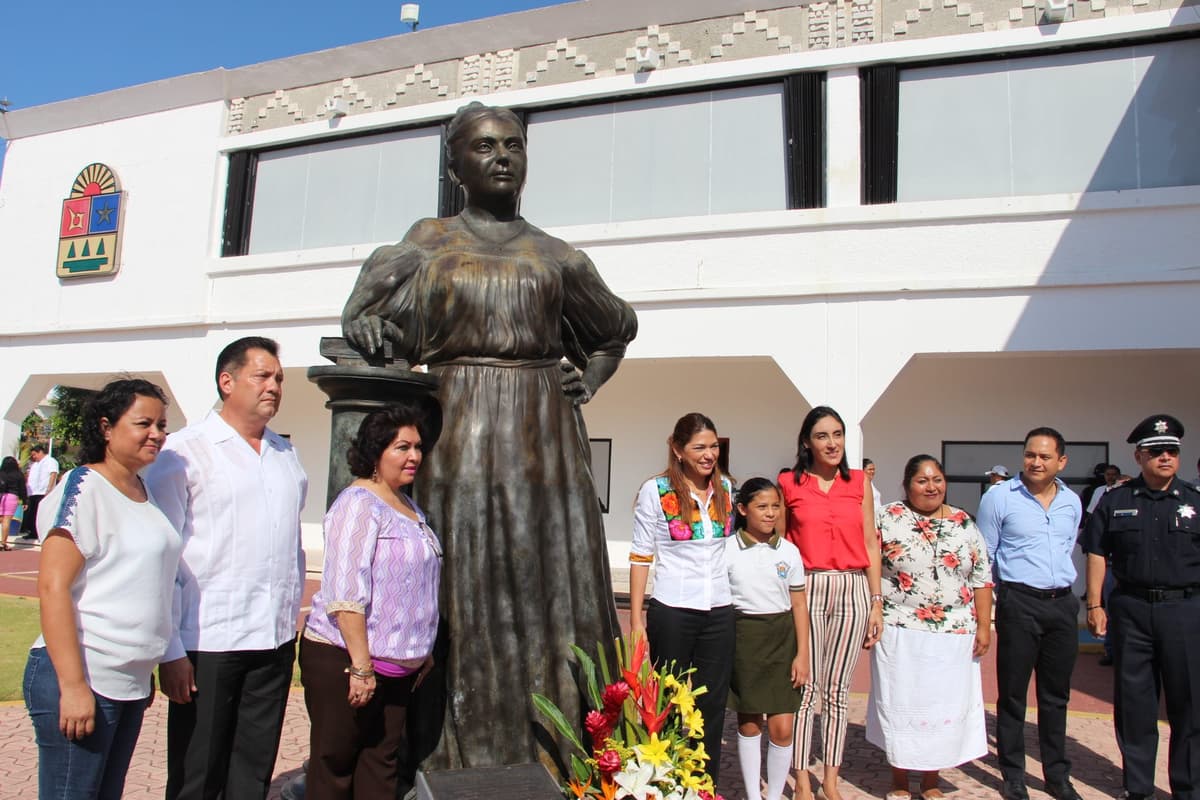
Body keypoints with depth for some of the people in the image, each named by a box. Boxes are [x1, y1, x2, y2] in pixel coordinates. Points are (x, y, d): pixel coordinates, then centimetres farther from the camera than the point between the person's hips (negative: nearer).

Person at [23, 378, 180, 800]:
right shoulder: (83, 488, -12)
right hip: (80, 680, -8)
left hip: (130, 683, 8)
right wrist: (73, 685, -21)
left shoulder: (145, 491, 11)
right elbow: (52, 587, -17)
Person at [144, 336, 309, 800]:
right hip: (208, 642, -5)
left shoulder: (285, 453, 11)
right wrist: (171, 652, -11)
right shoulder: (184, 452, -5)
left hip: (276, 640, 5)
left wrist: (293, 618, 12)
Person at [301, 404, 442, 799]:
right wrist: (360, 666, -22)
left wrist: (423, 651, 20)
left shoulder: (410, 507, 13)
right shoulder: (358, 504, -14)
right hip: (343, 661, -8)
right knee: (333, 766, 5)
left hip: (396, 664, 8)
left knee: (381, 764, 11)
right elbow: (345, 593, -21)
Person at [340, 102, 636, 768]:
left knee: (552, 593, 1)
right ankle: (468, 762, 9)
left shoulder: (555, 256, 14)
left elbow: (617, 326, 27)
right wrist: (368, 327, -16)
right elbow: (369, 320, 6)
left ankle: (557, 761, 12)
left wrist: (588, 382, 12)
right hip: (460, 437, -1)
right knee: (466, 596, -2)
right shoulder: (429, 245, 11)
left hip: (544, 440, 2)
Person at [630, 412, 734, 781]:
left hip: (719, 612, 4)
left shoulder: (726, 488, 5)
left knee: (712, 706, 11)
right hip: (672, 611, -4)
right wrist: (636, 619, -8)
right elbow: (640, 556, -5)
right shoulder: (656, 490, -7)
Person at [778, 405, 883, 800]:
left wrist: (877, 602, 5)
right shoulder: (789, 483, 2)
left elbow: (870, 544, 8)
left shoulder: (859, 482, 8)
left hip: (853, 590, 2)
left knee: (838, 689, 9)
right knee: (806, 686, 0)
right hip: (806, 589, -2)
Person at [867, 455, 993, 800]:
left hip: (954, 635, 3)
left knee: (946, 705, 9)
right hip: (900, 633, -3)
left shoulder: (964, 524, 7)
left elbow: (982, 578, 8)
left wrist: (984, 626, 3)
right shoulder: (888, 519, -3)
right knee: (900, 703, 5)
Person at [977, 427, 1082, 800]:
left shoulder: (1072, 502, 9)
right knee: (1013, 693, 4)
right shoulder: (999, 497, -5)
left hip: (1063, 604, 4)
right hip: (1019, 604, -4)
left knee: (1056, 694, 14)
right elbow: (984, 556, 0)